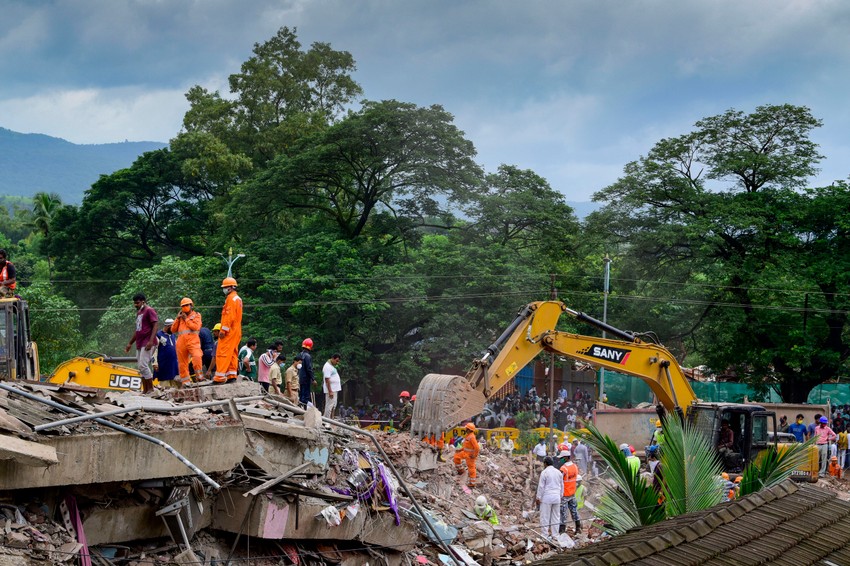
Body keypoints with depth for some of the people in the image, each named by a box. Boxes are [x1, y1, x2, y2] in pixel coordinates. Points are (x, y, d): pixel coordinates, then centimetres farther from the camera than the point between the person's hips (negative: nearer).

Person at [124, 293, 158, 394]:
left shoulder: (149, 310, -6)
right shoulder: (139, 313, 22)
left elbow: (155, 325, -15)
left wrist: (151, 341, -24)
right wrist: (130, 343, 27)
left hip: (147, 343, -10)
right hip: (139, 344, 10)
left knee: (143, 365, -16)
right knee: (140, 367, 7)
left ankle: (150, 389, -10)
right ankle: (145, 390, 10)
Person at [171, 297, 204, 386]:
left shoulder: (196, 315, 13)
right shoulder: (180, 317, 25)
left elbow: (196, 327, -5)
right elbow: (173, 330, 18)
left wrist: (186, 319, -1)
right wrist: (177, 319, 8)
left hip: (192, 339, -4)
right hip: (181, 340, 4)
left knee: (197, 356, -29)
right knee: (182, 362, 1)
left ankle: (198, 375, -19)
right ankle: (185, 381, 7)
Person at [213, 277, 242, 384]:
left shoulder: (230, 298, -11)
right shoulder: (238, 298, 20)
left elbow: (229, 316, -19)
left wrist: (223, 330, -20)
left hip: (229, 331, -10)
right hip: (236, 331, 10)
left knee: (222, 353, -12)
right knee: (232, 353, 11)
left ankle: (220, 377, -16)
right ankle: (232, 375, 10)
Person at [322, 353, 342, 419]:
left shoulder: (331, 366, 17)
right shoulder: (327, 367, -16)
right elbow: (327, 379, -22)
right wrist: (330, 391, -25)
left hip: (334, 389, 11)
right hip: (331, 390, -11)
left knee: (333, 406, 14)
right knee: (329, 406, -8)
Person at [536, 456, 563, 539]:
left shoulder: (544, 472, -11)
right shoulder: (559, 472, 7)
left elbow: (541, 486, -10)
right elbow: (562, 486, 13)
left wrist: (538, 498, -4)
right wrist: (560, 496, 22)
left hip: (547, 498, -5)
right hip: (557, 498, 5)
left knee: (545, 517, 1)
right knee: (556, 516, 11)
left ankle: (545, 535, 1)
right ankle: (555, 534, 14)